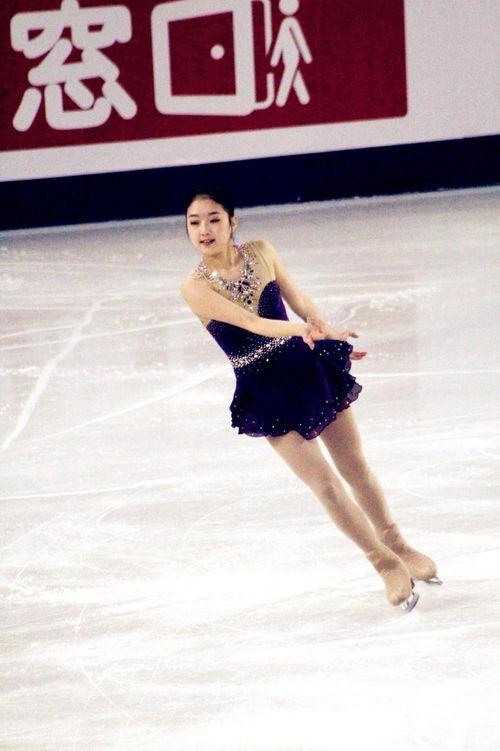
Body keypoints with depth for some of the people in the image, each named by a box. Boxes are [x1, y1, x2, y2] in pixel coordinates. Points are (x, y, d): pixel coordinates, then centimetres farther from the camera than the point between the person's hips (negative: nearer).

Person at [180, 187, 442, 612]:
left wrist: (329, 336, 12)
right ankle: (386, 563, 13)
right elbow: (250, 323, -26)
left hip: (307, 367, 3)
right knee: (324, 483, -3)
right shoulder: (195, 287, -16)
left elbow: (298, 300, 7)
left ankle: (397, 545, 35)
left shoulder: (260, 252, -3)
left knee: (355, 466, 15)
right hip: (266, 393, -3)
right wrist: (302, 329, -39)